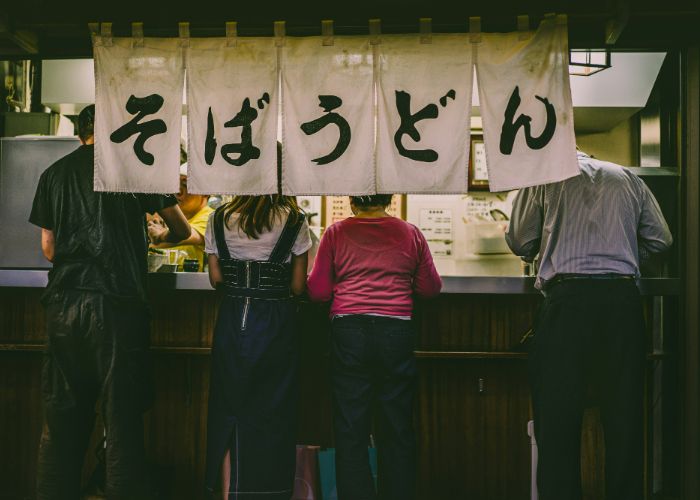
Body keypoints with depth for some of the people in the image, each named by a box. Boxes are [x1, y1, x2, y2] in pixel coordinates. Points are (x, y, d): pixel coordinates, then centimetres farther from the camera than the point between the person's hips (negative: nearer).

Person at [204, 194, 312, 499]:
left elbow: (216, 279, 3)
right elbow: (298, 286, -3)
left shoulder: (219, 220, 1)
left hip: (231, 321, 2)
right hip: (276, 324, -1)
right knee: (272, 412, 8)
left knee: (229, 409, 11)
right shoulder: (294, 221, -5)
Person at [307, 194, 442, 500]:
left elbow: (317, 291, 4)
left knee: (350, 430, 6)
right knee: (397, 430, 11)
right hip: (397, 333, 1)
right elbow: (430, 288, 12)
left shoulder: (336, 233, 4)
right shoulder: (410, 233, 7)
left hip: (349, 333, -1)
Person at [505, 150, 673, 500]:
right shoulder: (627, 178, 16)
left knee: (558, 410, 2)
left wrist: (543, 249, 29)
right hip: (622, 298, 3)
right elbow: (660, 238, 15)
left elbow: (520, 242, 6)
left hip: (568, 296, -3)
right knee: (624, 409, 8)